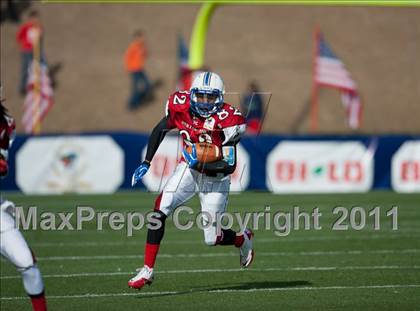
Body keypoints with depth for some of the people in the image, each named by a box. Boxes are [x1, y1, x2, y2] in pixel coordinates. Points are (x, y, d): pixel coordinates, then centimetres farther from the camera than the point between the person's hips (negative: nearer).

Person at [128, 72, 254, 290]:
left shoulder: (227, 119, -25)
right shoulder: (182, 107, -14)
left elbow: (229, 164, -28)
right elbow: (160, 130, 4)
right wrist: (146, 163, 1)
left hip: (215, 179, -3)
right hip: (188, 170, 3)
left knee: (212, 238, 0)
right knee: (160, 211, -18)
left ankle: (243, 239, 35)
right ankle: (147, 270, -11)